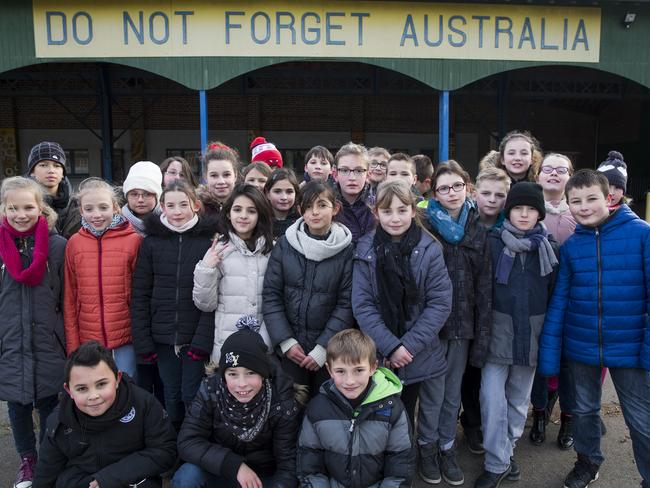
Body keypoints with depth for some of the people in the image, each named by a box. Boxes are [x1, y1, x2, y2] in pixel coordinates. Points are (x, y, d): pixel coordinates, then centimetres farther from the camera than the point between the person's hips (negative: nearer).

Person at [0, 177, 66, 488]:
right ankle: (27, 461, 35)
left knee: (49, 404, 10)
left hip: (48, 344, -2)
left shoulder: (58, 245, -6)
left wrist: (68, 341, -1)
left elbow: (67, 299, -2)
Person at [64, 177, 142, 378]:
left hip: (126, 339, -2)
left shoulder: (134, 240, -5)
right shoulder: (74, 243, 3)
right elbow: (70, 298, 6)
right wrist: (73, 345, 3)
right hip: (89, 340, 2)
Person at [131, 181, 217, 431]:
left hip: (196, 337, -2)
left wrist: (203, 340, -14)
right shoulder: (151, 242, 3)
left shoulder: (208, 240, -4)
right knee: (172, 397, 12)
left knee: (192, 396, 2)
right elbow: (140, 295, 3)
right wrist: (142, 341, -3)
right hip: (163, 337, 2)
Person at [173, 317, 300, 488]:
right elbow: (187, 442, -19)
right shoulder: (211, 390, -17)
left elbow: (288, 464, -15)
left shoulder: (282, 402, -19)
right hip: (219, 473, 1)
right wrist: (235, 465, -28)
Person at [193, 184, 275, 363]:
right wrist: (205, 270, -13)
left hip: (265, 343, 2)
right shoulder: (218, 249, -2)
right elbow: (205, 305, -2)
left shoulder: (272, 250, 3)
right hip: (227, 344, -1)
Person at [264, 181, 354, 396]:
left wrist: (323, 348, -11)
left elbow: (346, 304, -6)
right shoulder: (285, 244, -1)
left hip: (329, 349, -1)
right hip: (289, 347, 1)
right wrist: (285, 341, -7)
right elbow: (271, 296, -1)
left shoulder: (346, 249, -4)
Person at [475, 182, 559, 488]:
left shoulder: (550, 248, 1)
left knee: (519, 399, 14)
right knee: (492, 398, -6)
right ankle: (497, 463, 9)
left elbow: (556, 295, 5)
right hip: (497, 333, -2)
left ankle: (505, 451, 33)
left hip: (531, 335, 2)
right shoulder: (492, 243, -5)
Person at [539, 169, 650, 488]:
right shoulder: (570, 245, -2)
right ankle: (588, 461, 44)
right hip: (581, 348, 3)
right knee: (584, 410, 21)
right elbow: (558, 299, 0)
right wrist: (548, 353, -4)